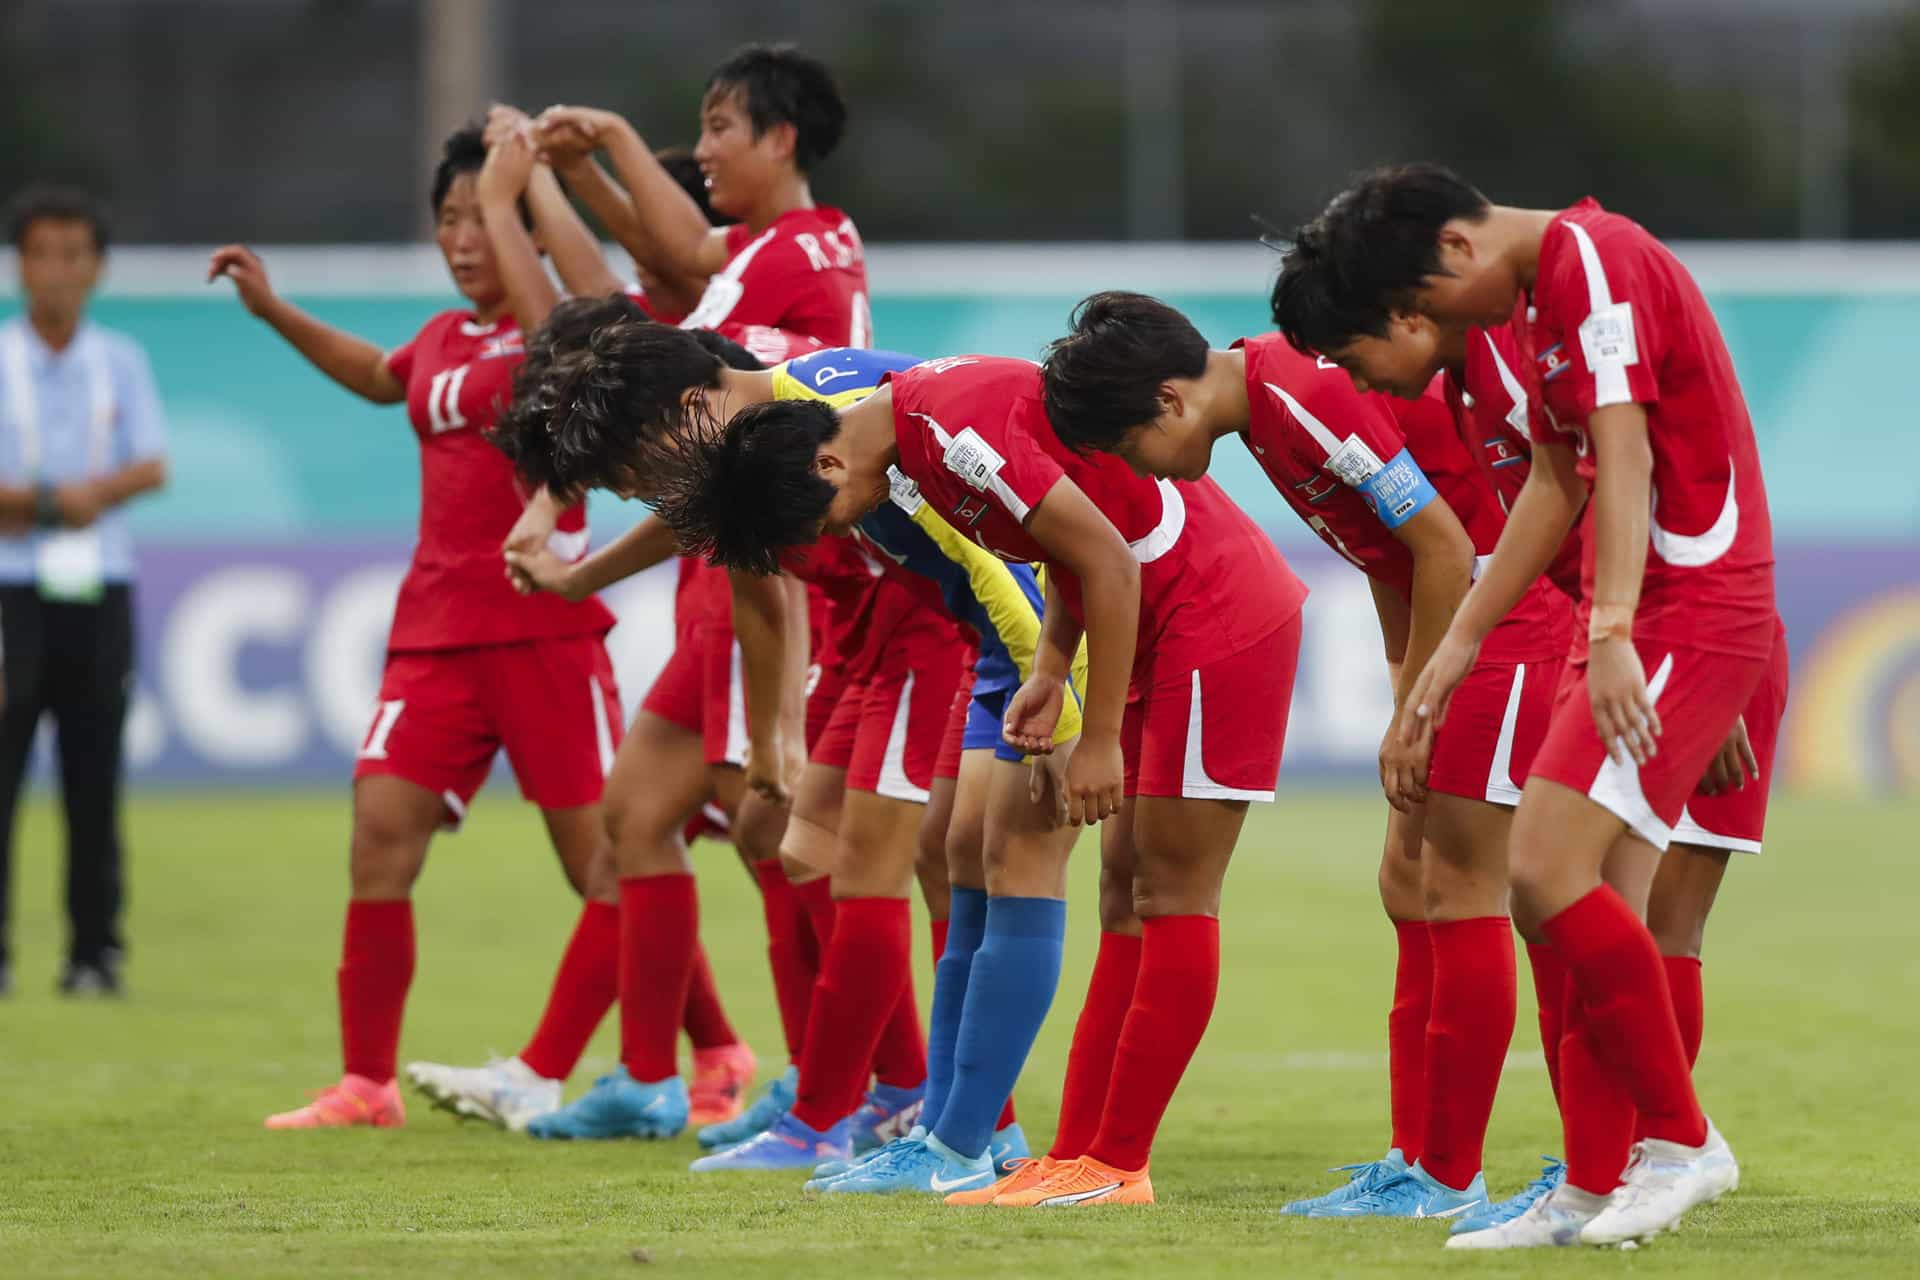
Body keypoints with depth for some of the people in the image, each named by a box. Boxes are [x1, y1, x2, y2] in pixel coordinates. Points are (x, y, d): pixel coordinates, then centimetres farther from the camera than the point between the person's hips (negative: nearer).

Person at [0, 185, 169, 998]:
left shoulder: (120, 362, 9)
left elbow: (152, 467, 0)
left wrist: (92, 493, -17)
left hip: (98, 593, 2)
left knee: (94, 784, 3)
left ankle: (96, 950, 7)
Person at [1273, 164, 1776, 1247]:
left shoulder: (1598, 263, -14)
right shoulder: (1540, 292, 17)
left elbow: (1623, 454, -24)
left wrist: (1612, 632, -33)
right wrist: (1461, 642, 25)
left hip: (1693, 614, -10)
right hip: (1641, 624, 10)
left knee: (1549, 871, -18)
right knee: (1597, 905, 7)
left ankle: (1684, 1142, -9)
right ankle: (1594, 1193, 9)